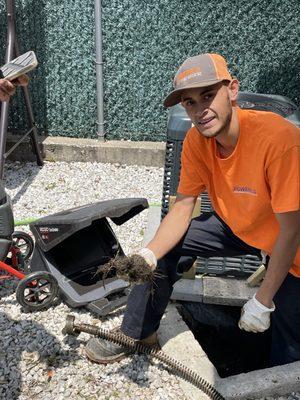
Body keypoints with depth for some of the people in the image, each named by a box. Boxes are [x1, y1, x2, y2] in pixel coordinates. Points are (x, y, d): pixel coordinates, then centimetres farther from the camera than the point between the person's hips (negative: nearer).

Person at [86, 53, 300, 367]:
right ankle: (137, 332, 13)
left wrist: (262, 301, -22)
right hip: (236, 226, 5)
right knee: (167, 244, -6)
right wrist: (149, 255, -29)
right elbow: (183, 206, -11)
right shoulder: (196, 140, -16)